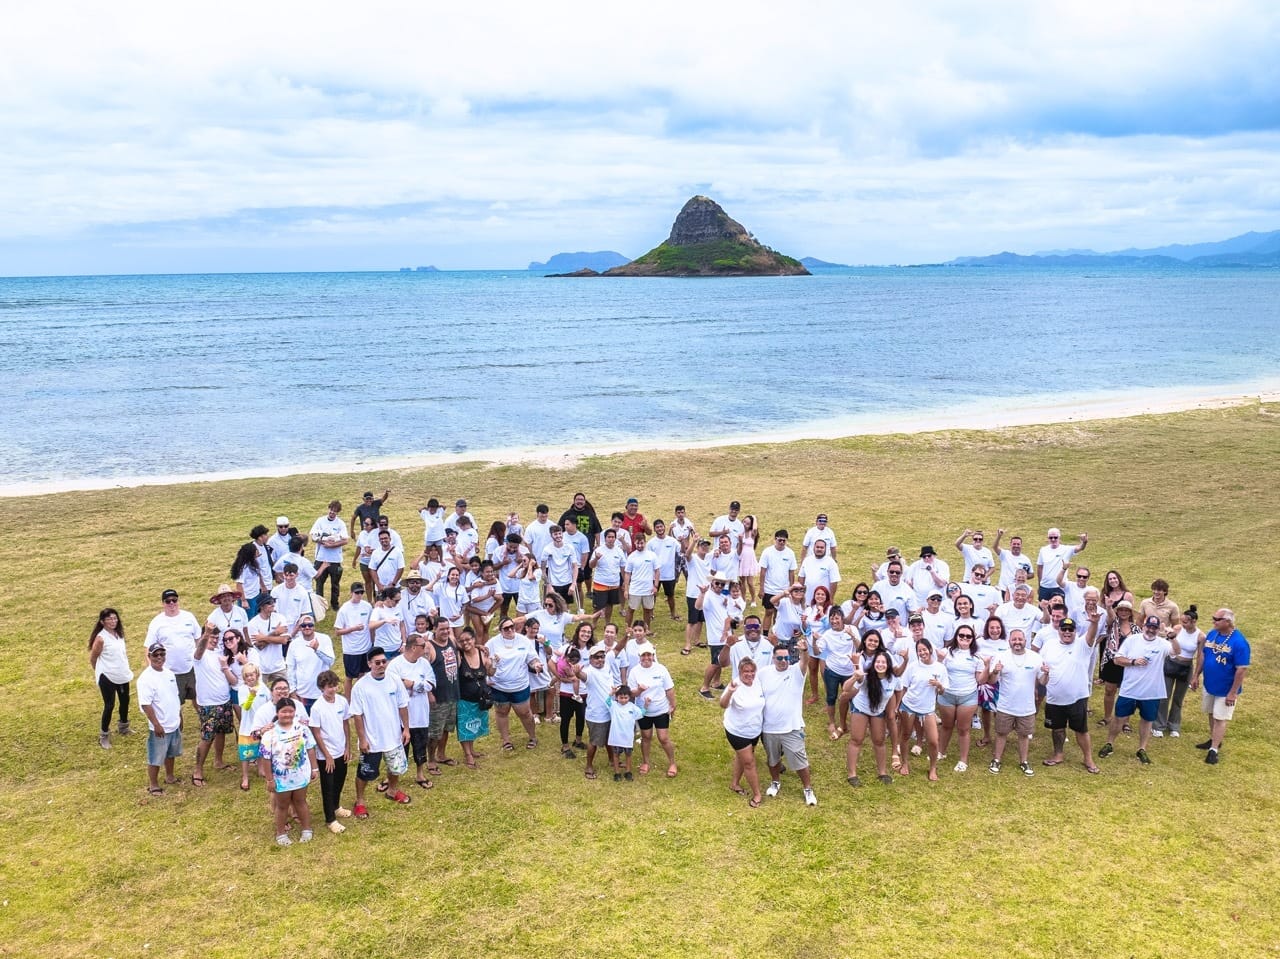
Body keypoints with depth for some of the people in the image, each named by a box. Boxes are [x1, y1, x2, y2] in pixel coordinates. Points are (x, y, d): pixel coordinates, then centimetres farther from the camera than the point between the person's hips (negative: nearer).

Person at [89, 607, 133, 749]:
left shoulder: (119, 634, 2)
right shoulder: (101, 638, -20)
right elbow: (92, 659, -11)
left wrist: (125, 667, 10)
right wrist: (101, 672, 2)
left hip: (123, 675, 7)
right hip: (107, 677, -7)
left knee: (125, 701, 20)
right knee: (109, 705, -2)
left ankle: (123, 727, 41)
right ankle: (104, 735, 13)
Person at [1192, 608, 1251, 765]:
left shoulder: (1239, 642, -23)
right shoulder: (1212, 634, -3)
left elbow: (1242, 669, -21)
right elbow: (1203, 655, 9)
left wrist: (1233, 693, -20)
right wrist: (1196, 676, 9)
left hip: (1225, 689, -7)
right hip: (1209, 685, 7)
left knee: (1220, 718, 1)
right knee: (1211, 714, 20)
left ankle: (1214, 750, 7)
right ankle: (1213, 740, 38)